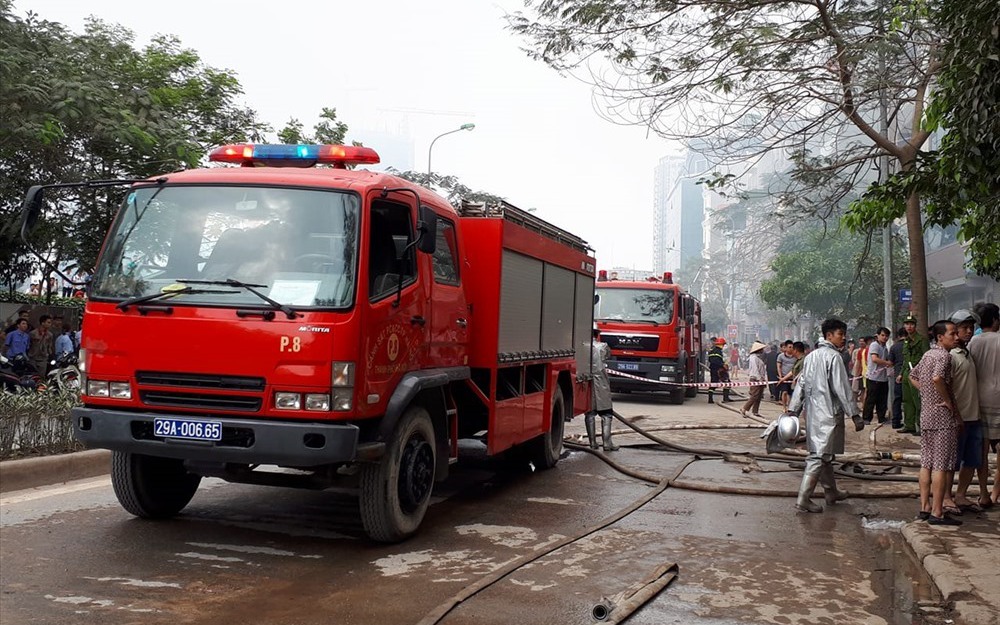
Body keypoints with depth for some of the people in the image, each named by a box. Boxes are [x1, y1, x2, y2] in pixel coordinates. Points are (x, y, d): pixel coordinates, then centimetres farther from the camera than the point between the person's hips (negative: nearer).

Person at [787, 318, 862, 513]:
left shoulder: (811, 356, 12)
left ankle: (831, 492, 31)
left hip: (812, 412, 9)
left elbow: (801, 384, 12)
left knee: (823, 454, 18)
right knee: (820, 455, -7)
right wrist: (855, 415, -11)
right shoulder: (833, 356, -12)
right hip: (828, 413, -9)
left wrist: (793, 410, 13)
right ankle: (803, 498, -9)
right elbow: (842, 388, -15)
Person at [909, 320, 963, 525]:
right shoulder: (944, 356, -15)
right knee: (941, 466, -5)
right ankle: (937, 513, -2)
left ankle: (925, 507, 17)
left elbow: (913, 376, 26)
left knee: (926, 464, 12)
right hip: (943, 417, -9)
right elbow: (937, 378, -33)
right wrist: (949, 402, -21)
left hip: (926, 416, 9)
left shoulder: (927, 354, 12)